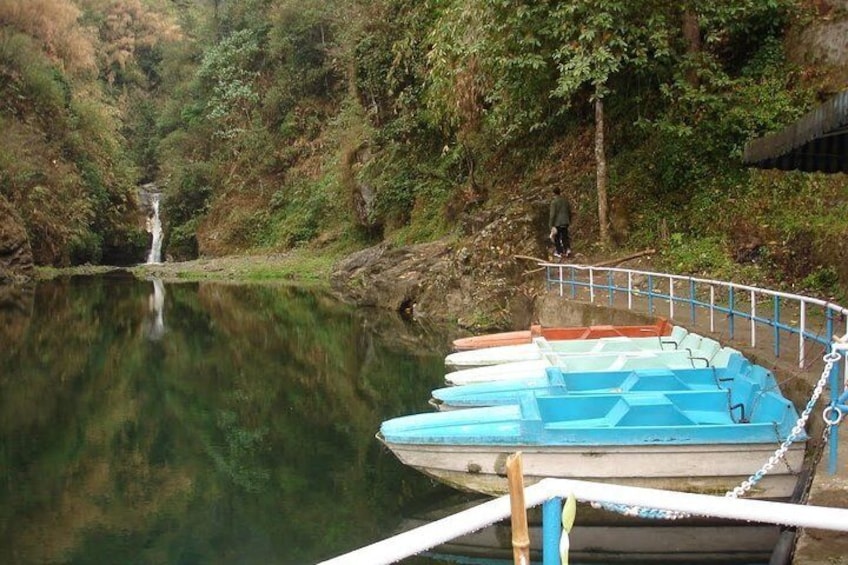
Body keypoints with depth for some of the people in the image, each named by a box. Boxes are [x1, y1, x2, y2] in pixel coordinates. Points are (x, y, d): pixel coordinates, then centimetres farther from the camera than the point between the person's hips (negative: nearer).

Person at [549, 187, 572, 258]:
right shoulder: (565, 201, 6)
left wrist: (551, 225, -13)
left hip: (557, 223, -5)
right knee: (565, 236, 13)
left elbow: (552, 214, -16)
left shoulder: (554, 202, -13)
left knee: (556, 238, 8)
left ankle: (559, 252, 13)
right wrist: (569, 221, 26)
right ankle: (567, 249, -6)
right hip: (565, 223, 5)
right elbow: (569, 212, 14)